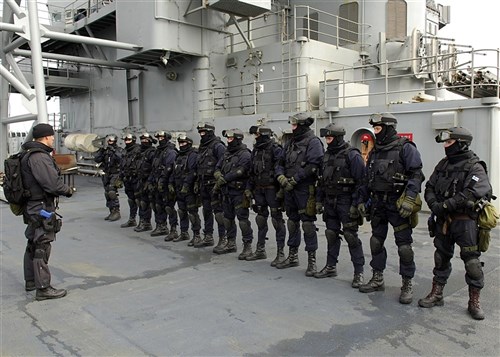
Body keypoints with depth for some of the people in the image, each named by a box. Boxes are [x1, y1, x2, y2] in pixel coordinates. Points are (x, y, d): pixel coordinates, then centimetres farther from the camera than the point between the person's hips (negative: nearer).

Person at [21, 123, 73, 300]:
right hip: (42, 209, -11)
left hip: (33, 207, 11)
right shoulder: (40, 157, -21)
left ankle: (31, 281, 33)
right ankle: (43, 288, 2)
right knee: (42, 248, -5)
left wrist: (63, 188, 7)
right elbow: (52, 184, -25)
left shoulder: (30, 156, 13)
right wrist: (68, 190, -8)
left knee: (33, 245, 19)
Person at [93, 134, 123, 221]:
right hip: (106, 175, 6)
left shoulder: (119, 150, -2)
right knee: (107, 194, 8)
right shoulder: (105, 151, 11)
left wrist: (114, 151, -28)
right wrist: (101, 151, -10)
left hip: (115, 174, -6)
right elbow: (96, 159, 0)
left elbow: (120, 158, -22)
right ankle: (112, 212, 18)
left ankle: (116, 212, -10)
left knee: (112, 192, -17)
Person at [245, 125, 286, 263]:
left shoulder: (275, 149, -12)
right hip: (259, 189, 8)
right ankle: (260, 250, 25)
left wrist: (281, 190, -20)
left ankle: (281, 253, 5)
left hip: (272, 189, -8)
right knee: (261, 219, 14)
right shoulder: (256, 150, 13)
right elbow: (252, 172, 19)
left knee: (277, 220, -2)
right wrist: (249, 188, 15)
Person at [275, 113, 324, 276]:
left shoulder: (313, 142, -9)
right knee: (292, 222, 15)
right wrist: (281, 176, -2)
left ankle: (312, 260, 6)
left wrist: (294, 180, -18)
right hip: (290, 189, 8)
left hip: (305, 189, -8)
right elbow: (281, 163, 18)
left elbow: (312, 166, -20)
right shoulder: (290, 143, 16)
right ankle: (293, 256, 28)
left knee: (308, 224, -4)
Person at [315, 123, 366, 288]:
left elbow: (361, 182, -15)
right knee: (331, 234, 13)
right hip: (330, 202, 7)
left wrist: (355, 205, -19)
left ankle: (359, 272, 5)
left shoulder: (352, 156, -12)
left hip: (346, 202, -7)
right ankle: (331, 267, 25)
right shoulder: (327, 155, 11)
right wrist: (319, 200, 12)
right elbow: (321, 180, 16)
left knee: (351, 236, -4)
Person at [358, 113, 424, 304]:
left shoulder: (405, 148, -8)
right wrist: (362, 200, 15)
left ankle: (407, 285, 10)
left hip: (398, 204, -7)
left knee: (404, 244, -2)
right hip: (378, 203, 7)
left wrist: (409, 199, -24)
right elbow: (368, 178, 18)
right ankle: (377, 279, 25)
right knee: (376, 241, 12)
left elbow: (416, 174, -15)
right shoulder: (375, 151, 14)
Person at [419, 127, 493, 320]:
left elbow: (472, 193, -24)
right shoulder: (443, 165, 10)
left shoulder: (474, 167, -10)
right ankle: (436, 294, 26)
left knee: (472, 262, 0)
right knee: (441, 258, 14)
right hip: (443, 221, 6)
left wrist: (445, 205, -23)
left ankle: (474, 301, 15)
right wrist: (434, 204, -10)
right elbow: (430, 187, 9)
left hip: (465, 221, -6)